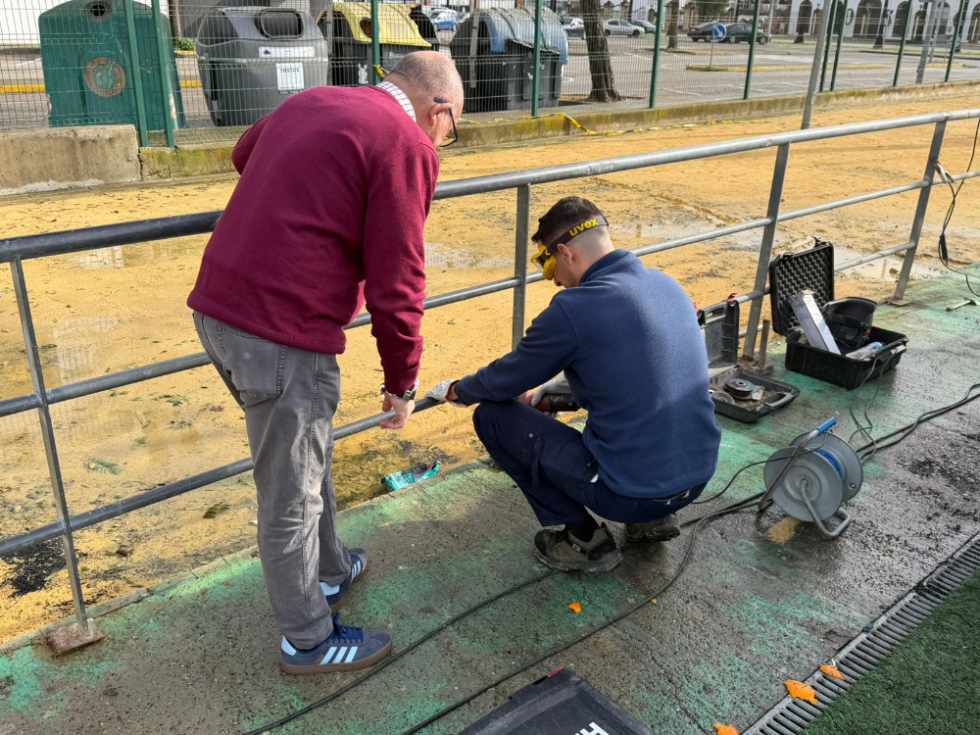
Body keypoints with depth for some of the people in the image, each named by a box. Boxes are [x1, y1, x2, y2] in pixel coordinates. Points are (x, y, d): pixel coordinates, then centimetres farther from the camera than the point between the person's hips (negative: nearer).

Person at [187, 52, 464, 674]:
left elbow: (244, 153, 34)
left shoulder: (312, 102, 14)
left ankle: (329, 570, 46)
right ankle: (308, 640, 29)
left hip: (219, 307, 9)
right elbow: (396, 284, -12)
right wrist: (402, 382, 1)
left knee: (309, 454, 26)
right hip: (282, 333, -9)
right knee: (292, 495, 8)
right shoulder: (406, 144, -10)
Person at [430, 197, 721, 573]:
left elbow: (506, 379, -3)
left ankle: (585, 541, 9)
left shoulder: (575, 308, -17)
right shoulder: (668, 285, 6)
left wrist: (456, 390, 18)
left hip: (630, 491, -8)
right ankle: (653, 518, 22)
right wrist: (549, 389, 28)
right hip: (698, 478, 8)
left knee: (492, 416, 4)